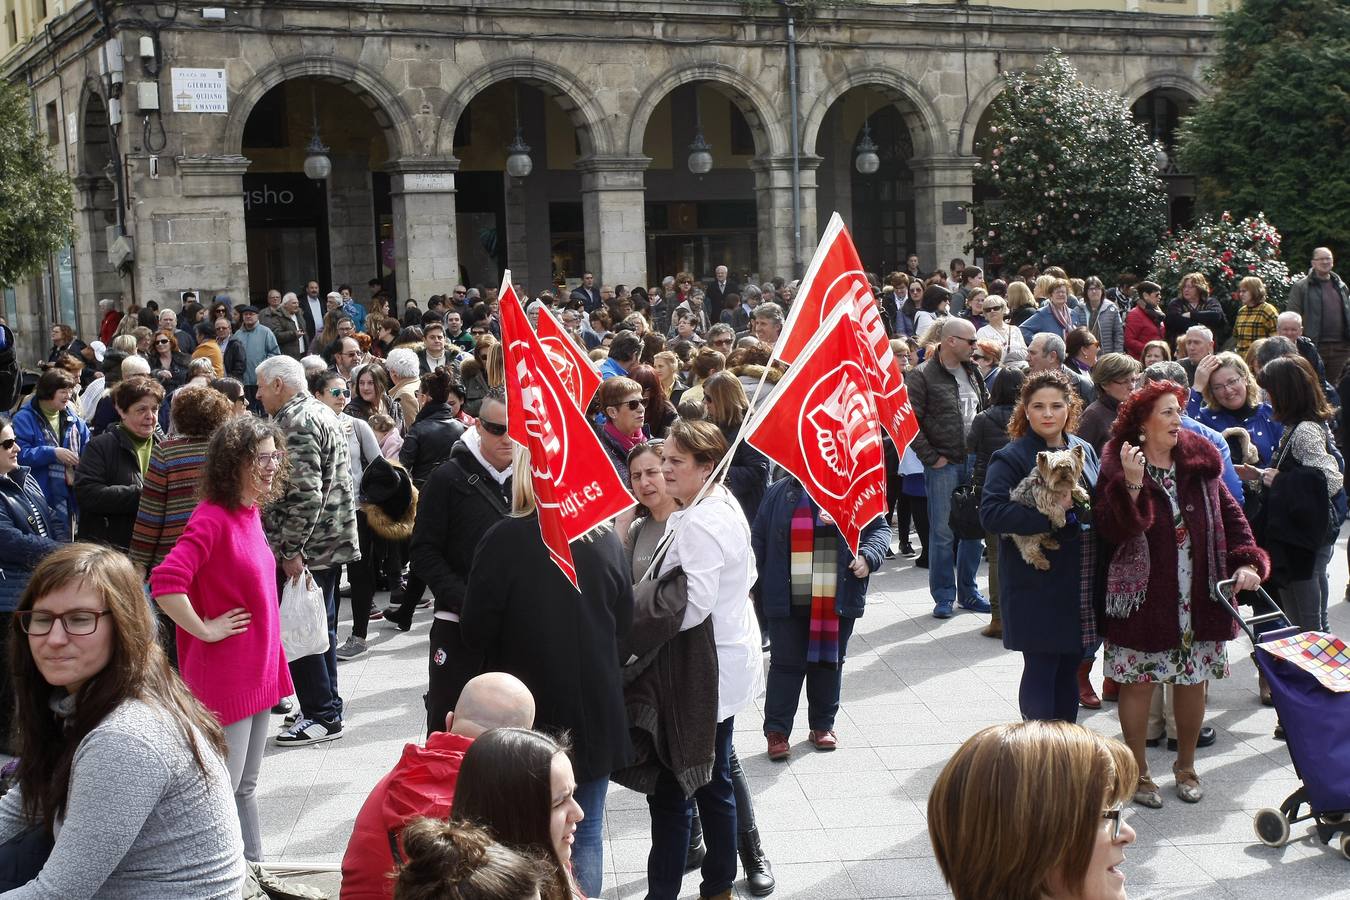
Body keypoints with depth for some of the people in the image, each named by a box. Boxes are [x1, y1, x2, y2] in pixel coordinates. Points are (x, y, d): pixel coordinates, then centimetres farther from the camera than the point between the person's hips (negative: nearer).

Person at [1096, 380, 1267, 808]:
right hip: (1142, 596, -4)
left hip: (1198, 594, 4)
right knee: (1138, 682, 3)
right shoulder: (1117, 467, -8)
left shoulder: (1200, 460, 5)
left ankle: (1186, 765, 30)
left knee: (1194, 681, 11)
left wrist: (1247, 562, -3)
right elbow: (1112, 531, -18)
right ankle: (1138, 772, 19)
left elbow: (1230, 514, 10)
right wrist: (1132, 485, -30)